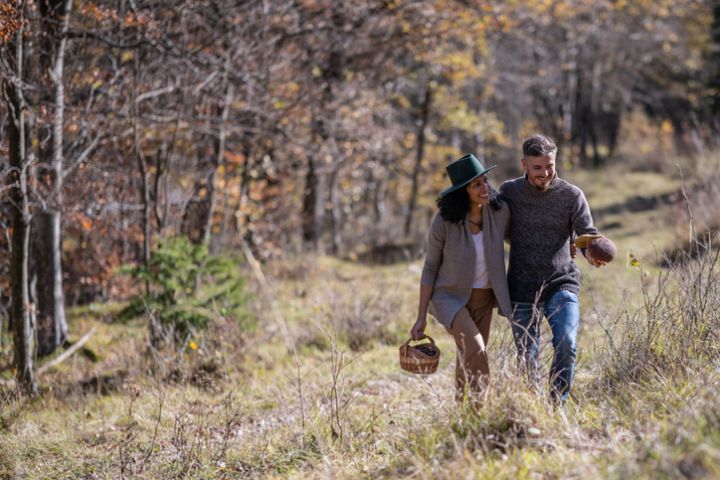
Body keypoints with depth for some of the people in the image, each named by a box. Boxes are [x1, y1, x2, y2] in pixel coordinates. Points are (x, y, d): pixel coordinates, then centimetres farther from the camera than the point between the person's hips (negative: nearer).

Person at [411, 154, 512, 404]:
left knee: (469, 357, 14)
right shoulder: (444, 221, -22)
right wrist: (421, 317, -9)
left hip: (484, 297, 4)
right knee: (475, 349, -23)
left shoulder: (499, 212, -13)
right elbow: (430, 268, -10)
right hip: (451, 296, -4)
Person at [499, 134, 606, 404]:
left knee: (566, 344, -21)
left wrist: (592, 253, -32)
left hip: (562, 284, -1)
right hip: (522, 289, 1)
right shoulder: (509, 192, 1)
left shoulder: (572, 196, -3)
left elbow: (586, 233, -9)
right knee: (527, 358, 6)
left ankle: (557, 405, -11)